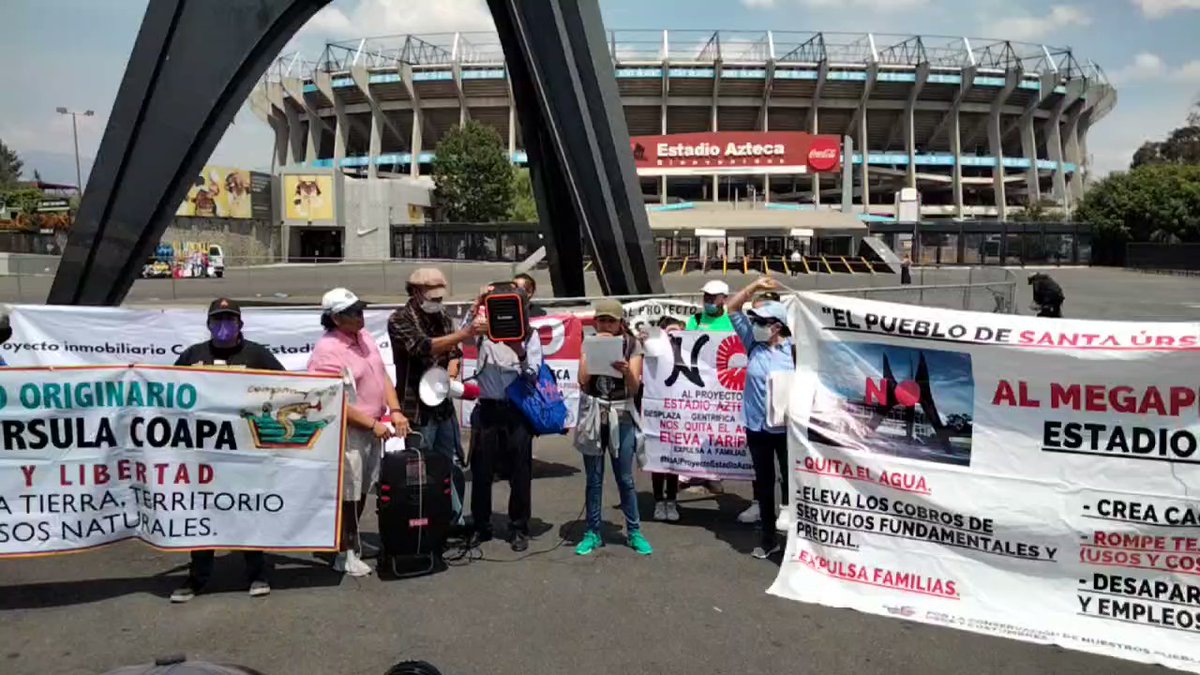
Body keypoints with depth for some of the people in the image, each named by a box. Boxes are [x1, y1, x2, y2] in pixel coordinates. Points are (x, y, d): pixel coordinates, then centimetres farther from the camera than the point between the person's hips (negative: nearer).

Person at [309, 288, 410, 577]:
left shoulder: (364, 336, 6)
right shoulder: (328, 351, -20)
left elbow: (382, 375, 10)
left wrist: (395, 410, -3)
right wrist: (373, 425, -19)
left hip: (373, 428, 8)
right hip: (347, 433, -8)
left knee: (363, 490, 20)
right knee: (347, 495, 2)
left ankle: (354, 540, 37)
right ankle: (344, 553, 16)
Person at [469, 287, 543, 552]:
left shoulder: (530, 335, 1)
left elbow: (532, 376, -5)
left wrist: (521, 354, -22)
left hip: (518, 411, 0)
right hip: (487, 409, 0)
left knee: (520, 472, 5)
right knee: (481, 471, 8)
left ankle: (519, 529, 18)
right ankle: (481, 527, 23)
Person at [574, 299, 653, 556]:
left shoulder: (632, 345, -1)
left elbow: (635, 387, -9)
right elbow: (583, 381, -9)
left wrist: (626, 371, -30)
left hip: (621, 415, -1)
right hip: (593, 414, 1)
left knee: (625, 478, 4)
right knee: (593, 479, 7)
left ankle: (634, 532, 16)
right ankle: (593, 533, 16)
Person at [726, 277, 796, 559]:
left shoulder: (793, 349, -11)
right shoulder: (753, 343, 2)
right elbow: (732, 308, 6)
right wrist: (755, 287, -4)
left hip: (787, 428, -5)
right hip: (756, 426, 5)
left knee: (790, 481, 6)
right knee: (764, 483, 15)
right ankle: (769, 538, 28)